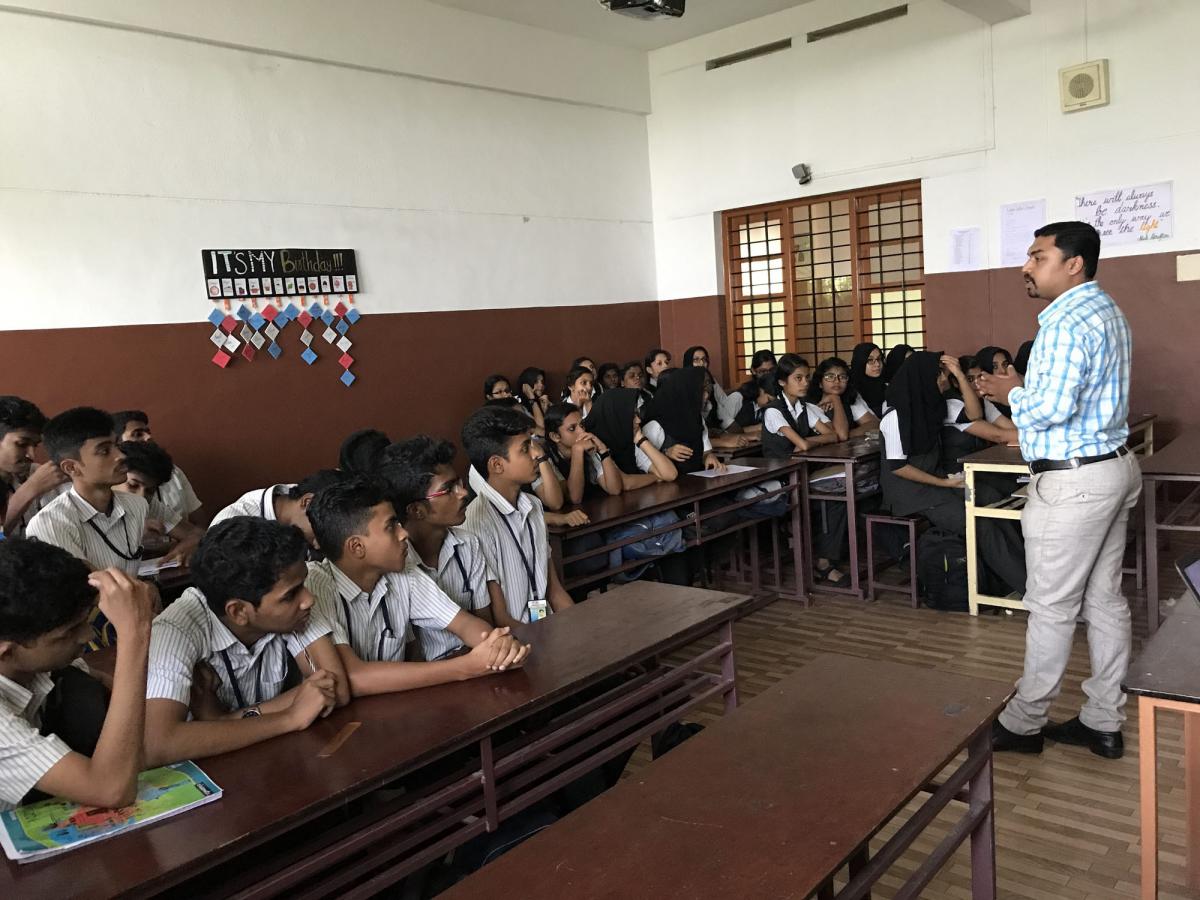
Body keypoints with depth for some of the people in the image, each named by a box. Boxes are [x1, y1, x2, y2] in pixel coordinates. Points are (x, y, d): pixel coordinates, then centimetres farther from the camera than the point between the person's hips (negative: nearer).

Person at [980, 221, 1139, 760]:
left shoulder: (1066, 322, -19)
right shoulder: (1105, 311, 15)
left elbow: (1051, 407, -28)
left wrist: (1012, 393, -9)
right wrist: (1026, 390, 9)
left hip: (1074, 480, -10)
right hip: (1112, 467, 10)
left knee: (1052, 608, 1)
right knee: (1105, 599, 14)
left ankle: (1023, 722, 14)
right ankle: (1103, 721, 23)